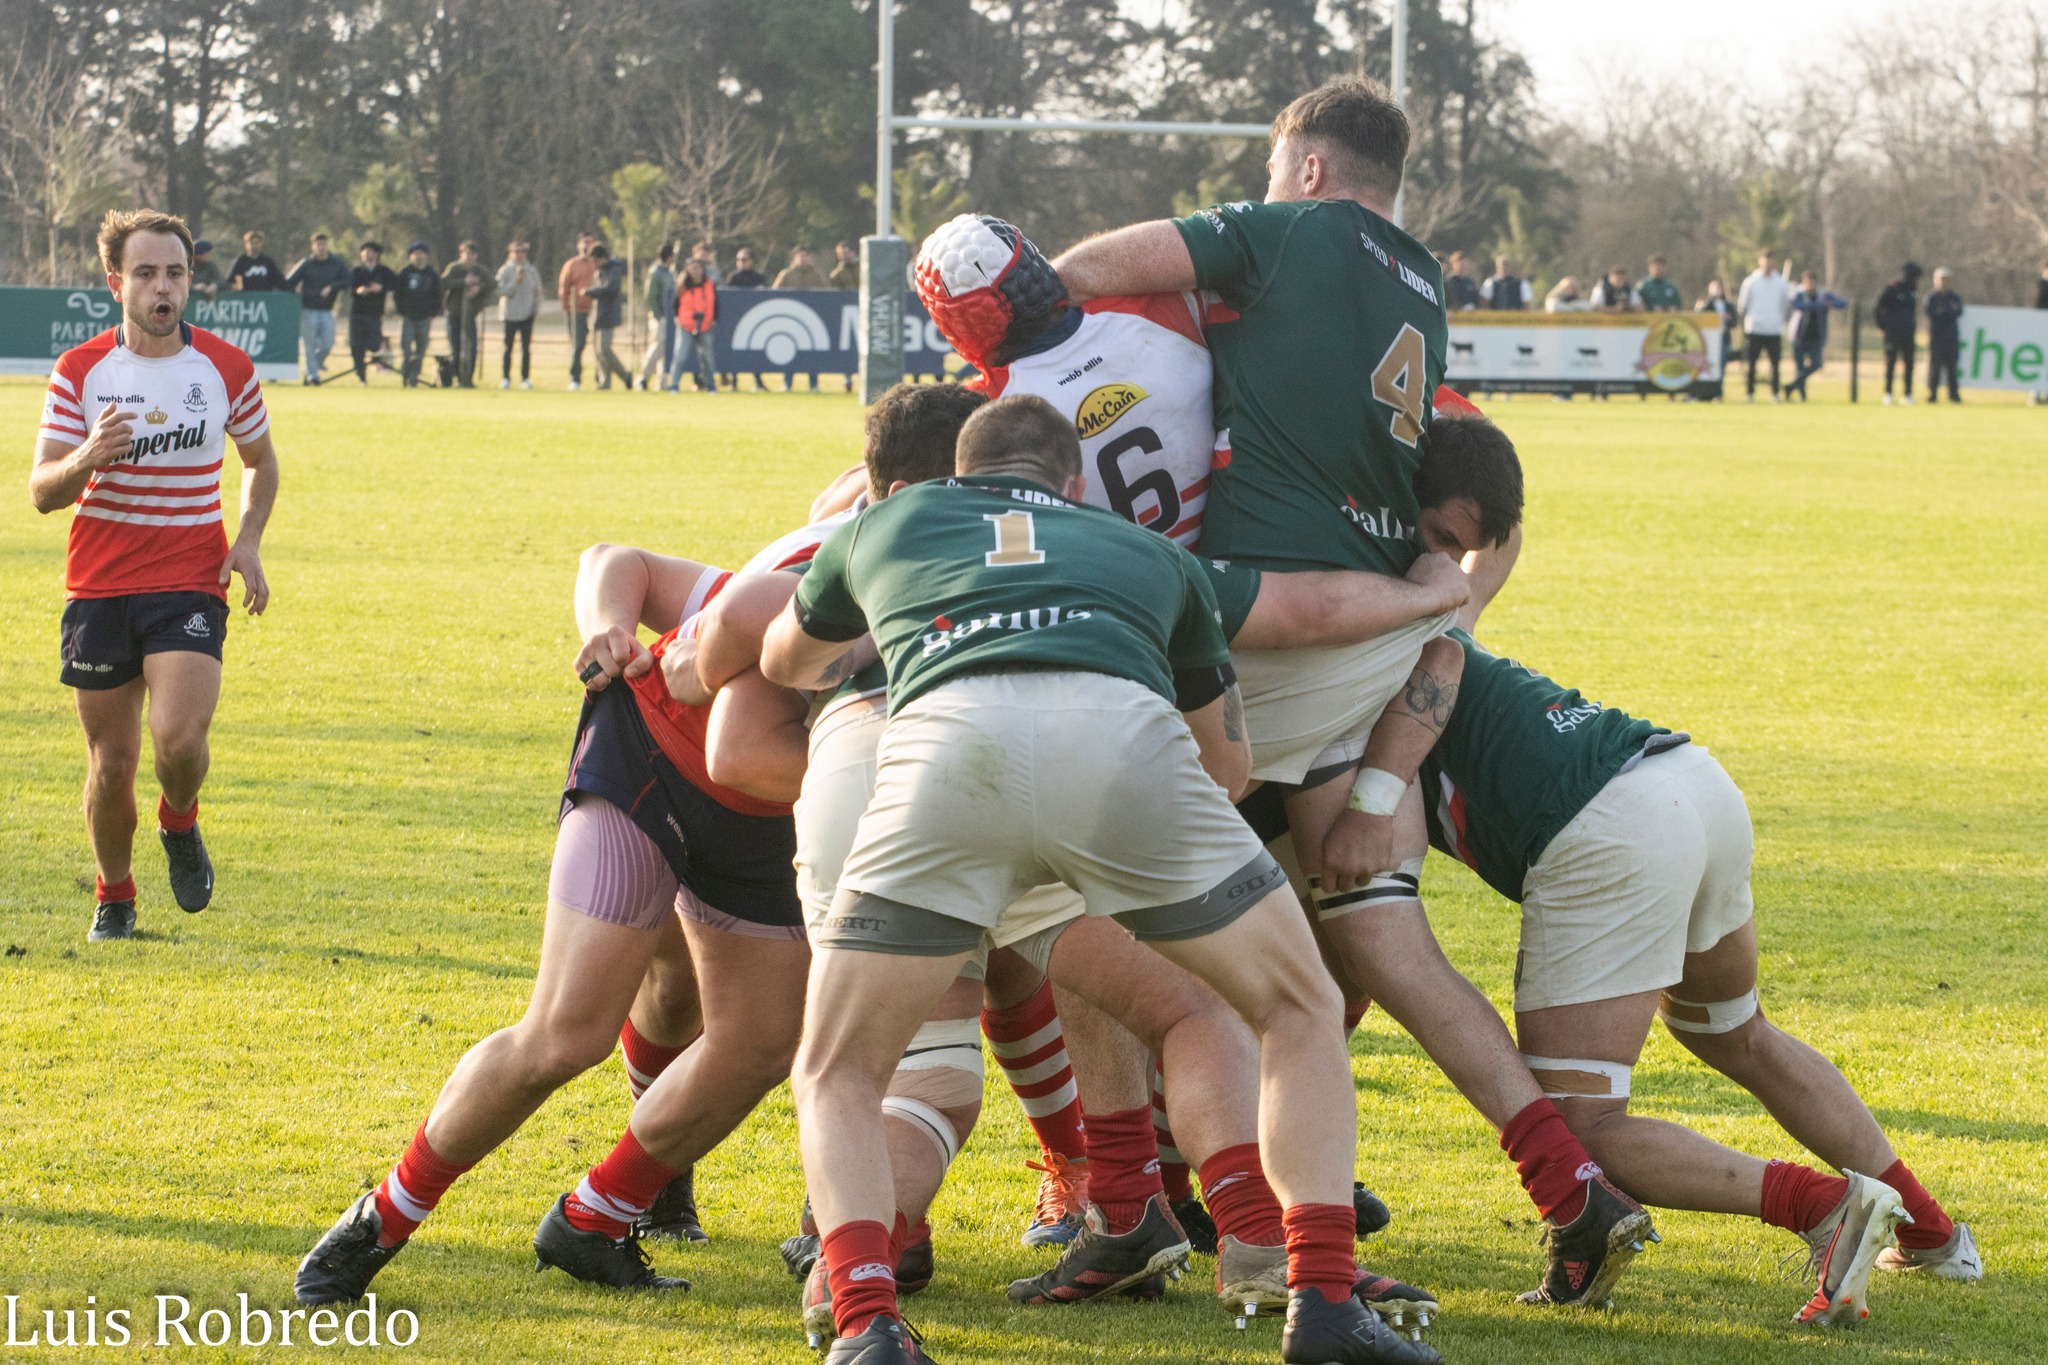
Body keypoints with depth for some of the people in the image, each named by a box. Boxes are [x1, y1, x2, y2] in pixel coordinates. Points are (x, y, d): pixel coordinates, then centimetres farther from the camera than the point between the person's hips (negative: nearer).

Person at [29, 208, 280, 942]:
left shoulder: (226, 367, 1)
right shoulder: (78, 371, -2)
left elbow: (260, 460, 18)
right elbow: (41, 490, -4)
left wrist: (248, 539, 1)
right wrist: (88, 457, -26)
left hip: (191, 585, -1)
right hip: (97, 587, 1)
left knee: (178, 737, -21)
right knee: (111, 762, 3)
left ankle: (180, 825, 12)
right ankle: (113, 896, 27)